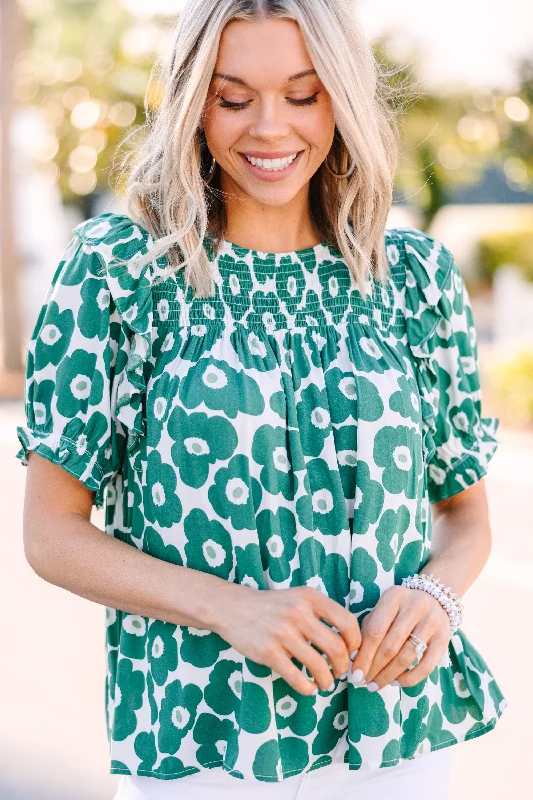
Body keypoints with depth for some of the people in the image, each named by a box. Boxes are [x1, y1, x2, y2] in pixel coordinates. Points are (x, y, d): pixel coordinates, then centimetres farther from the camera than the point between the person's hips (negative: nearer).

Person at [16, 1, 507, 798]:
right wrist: (228, 607, -19)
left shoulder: (416, 274, 2)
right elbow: (52, 531, -5)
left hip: (398, 733, 3)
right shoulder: (115, 270, -6)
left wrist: (435, 591, -12)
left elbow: (466, 511, 10)